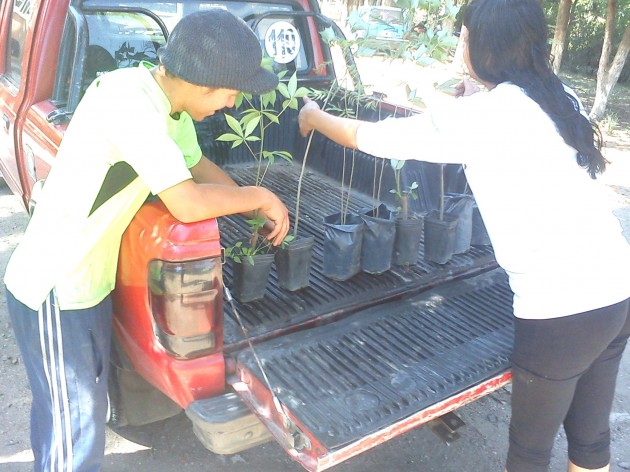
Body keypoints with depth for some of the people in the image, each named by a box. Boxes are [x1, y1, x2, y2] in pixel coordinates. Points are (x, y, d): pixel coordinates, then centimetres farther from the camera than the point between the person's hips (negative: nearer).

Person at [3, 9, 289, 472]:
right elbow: (188, 204, -32)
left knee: (84, 412, 25)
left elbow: (198, 165, 15)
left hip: (89, 281, 9)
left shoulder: (166, 98, 0)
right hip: (53, 295, -8)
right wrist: (260, 196, -15)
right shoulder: (130, 103, -29)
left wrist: (261, 212, 8)